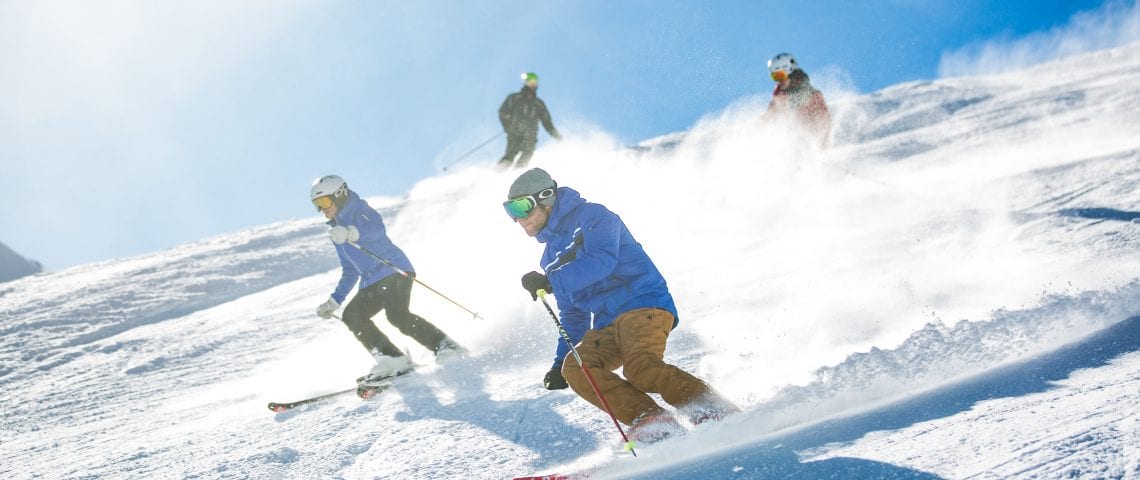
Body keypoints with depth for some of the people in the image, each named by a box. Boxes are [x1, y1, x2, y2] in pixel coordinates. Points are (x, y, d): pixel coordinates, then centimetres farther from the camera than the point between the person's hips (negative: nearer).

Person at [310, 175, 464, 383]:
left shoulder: (359, 211, 0)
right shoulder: (336, 230, 25)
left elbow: (378, 229, -24)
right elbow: (350, 270, 32)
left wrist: (350, 233, -42)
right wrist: (334, 301, 27)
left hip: (394, 271, -9)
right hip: (371, 284, 9)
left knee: (397, 315, -28)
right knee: (352, 316, -11)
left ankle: (446, 346, -22)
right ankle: (393, 360, -18)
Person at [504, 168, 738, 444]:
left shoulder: (591, 217, 0)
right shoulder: (552, 259, 24)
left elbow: (602, 261, -19)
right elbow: (573, 315, 32)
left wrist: (551, 282, -22)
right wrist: (560, 361, 29)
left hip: (643, 305, -8)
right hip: (607, 326, 8)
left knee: (640, 367, -34)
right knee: (575, 368, -21)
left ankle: (715, 414, -31)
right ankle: (650, 421, -32)